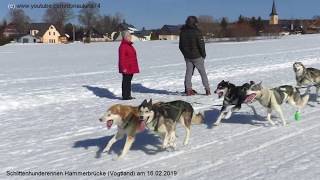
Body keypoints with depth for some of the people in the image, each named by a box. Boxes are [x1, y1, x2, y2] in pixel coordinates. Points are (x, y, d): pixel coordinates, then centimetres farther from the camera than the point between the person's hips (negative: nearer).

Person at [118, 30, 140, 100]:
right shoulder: (123, 46, -15)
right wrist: (123, 68, -23)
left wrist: (134, 67, 23)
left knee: (129, 81, 14)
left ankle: (128, 95, 22)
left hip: (131, 68, 10)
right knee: (126, 81, -4)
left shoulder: (129, 45, 16)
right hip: (126, 68, -10)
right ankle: (125, 96, 3)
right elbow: (122, 58, -19)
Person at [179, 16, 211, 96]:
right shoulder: (196, 31, -15)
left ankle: (188, 89, 7)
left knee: (188, 72, 10)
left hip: (187, 56, 4)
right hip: (197, 56, -4)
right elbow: (201, 44, -14)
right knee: (202, 72, 6)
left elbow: (180, 46, 9)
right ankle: (207, 90, 8)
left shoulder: (183, 32, 3)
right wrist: (203, 54, -1)